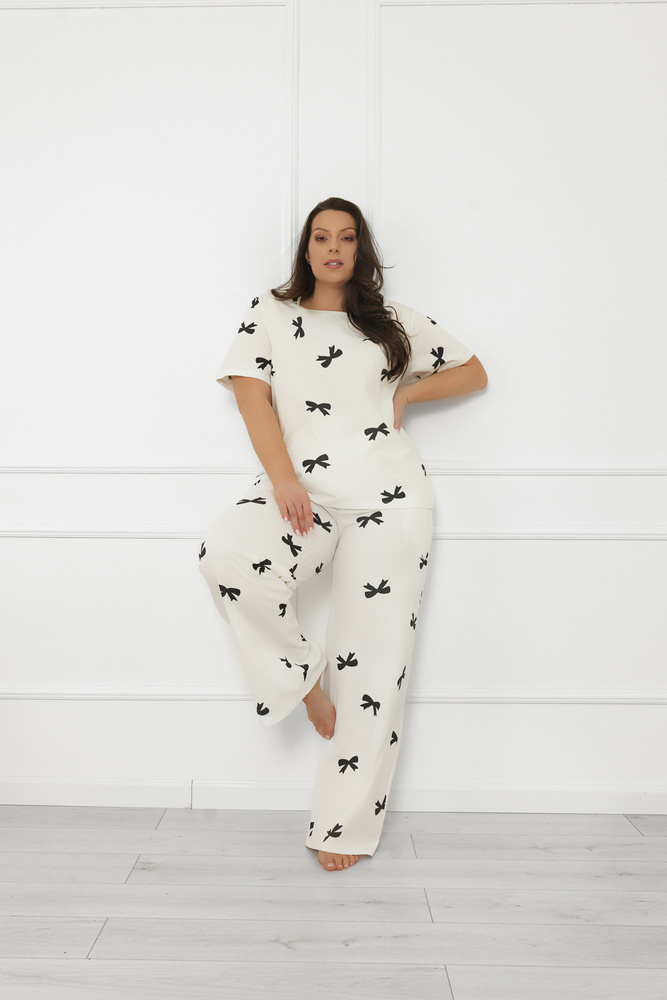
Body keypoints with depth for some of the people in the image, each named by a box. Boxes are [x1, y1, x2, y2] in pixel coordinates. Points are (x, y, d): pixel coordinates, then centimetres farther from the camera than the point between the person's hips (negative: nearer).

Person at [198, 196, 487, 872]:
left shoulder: (394, 321, 18)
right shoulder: (269, 314, 15)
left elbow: (473, 371, 25)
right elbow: (252, 394, 2)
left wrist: (407, 391, 7)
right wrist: (282, 478, -13)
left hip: (388, 493, 1)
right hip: (303, 491, 0)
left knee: (374, 658, -4)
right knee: (225, 554, -32)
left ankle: (346, 825, 8)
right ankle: (303, 680, -7)